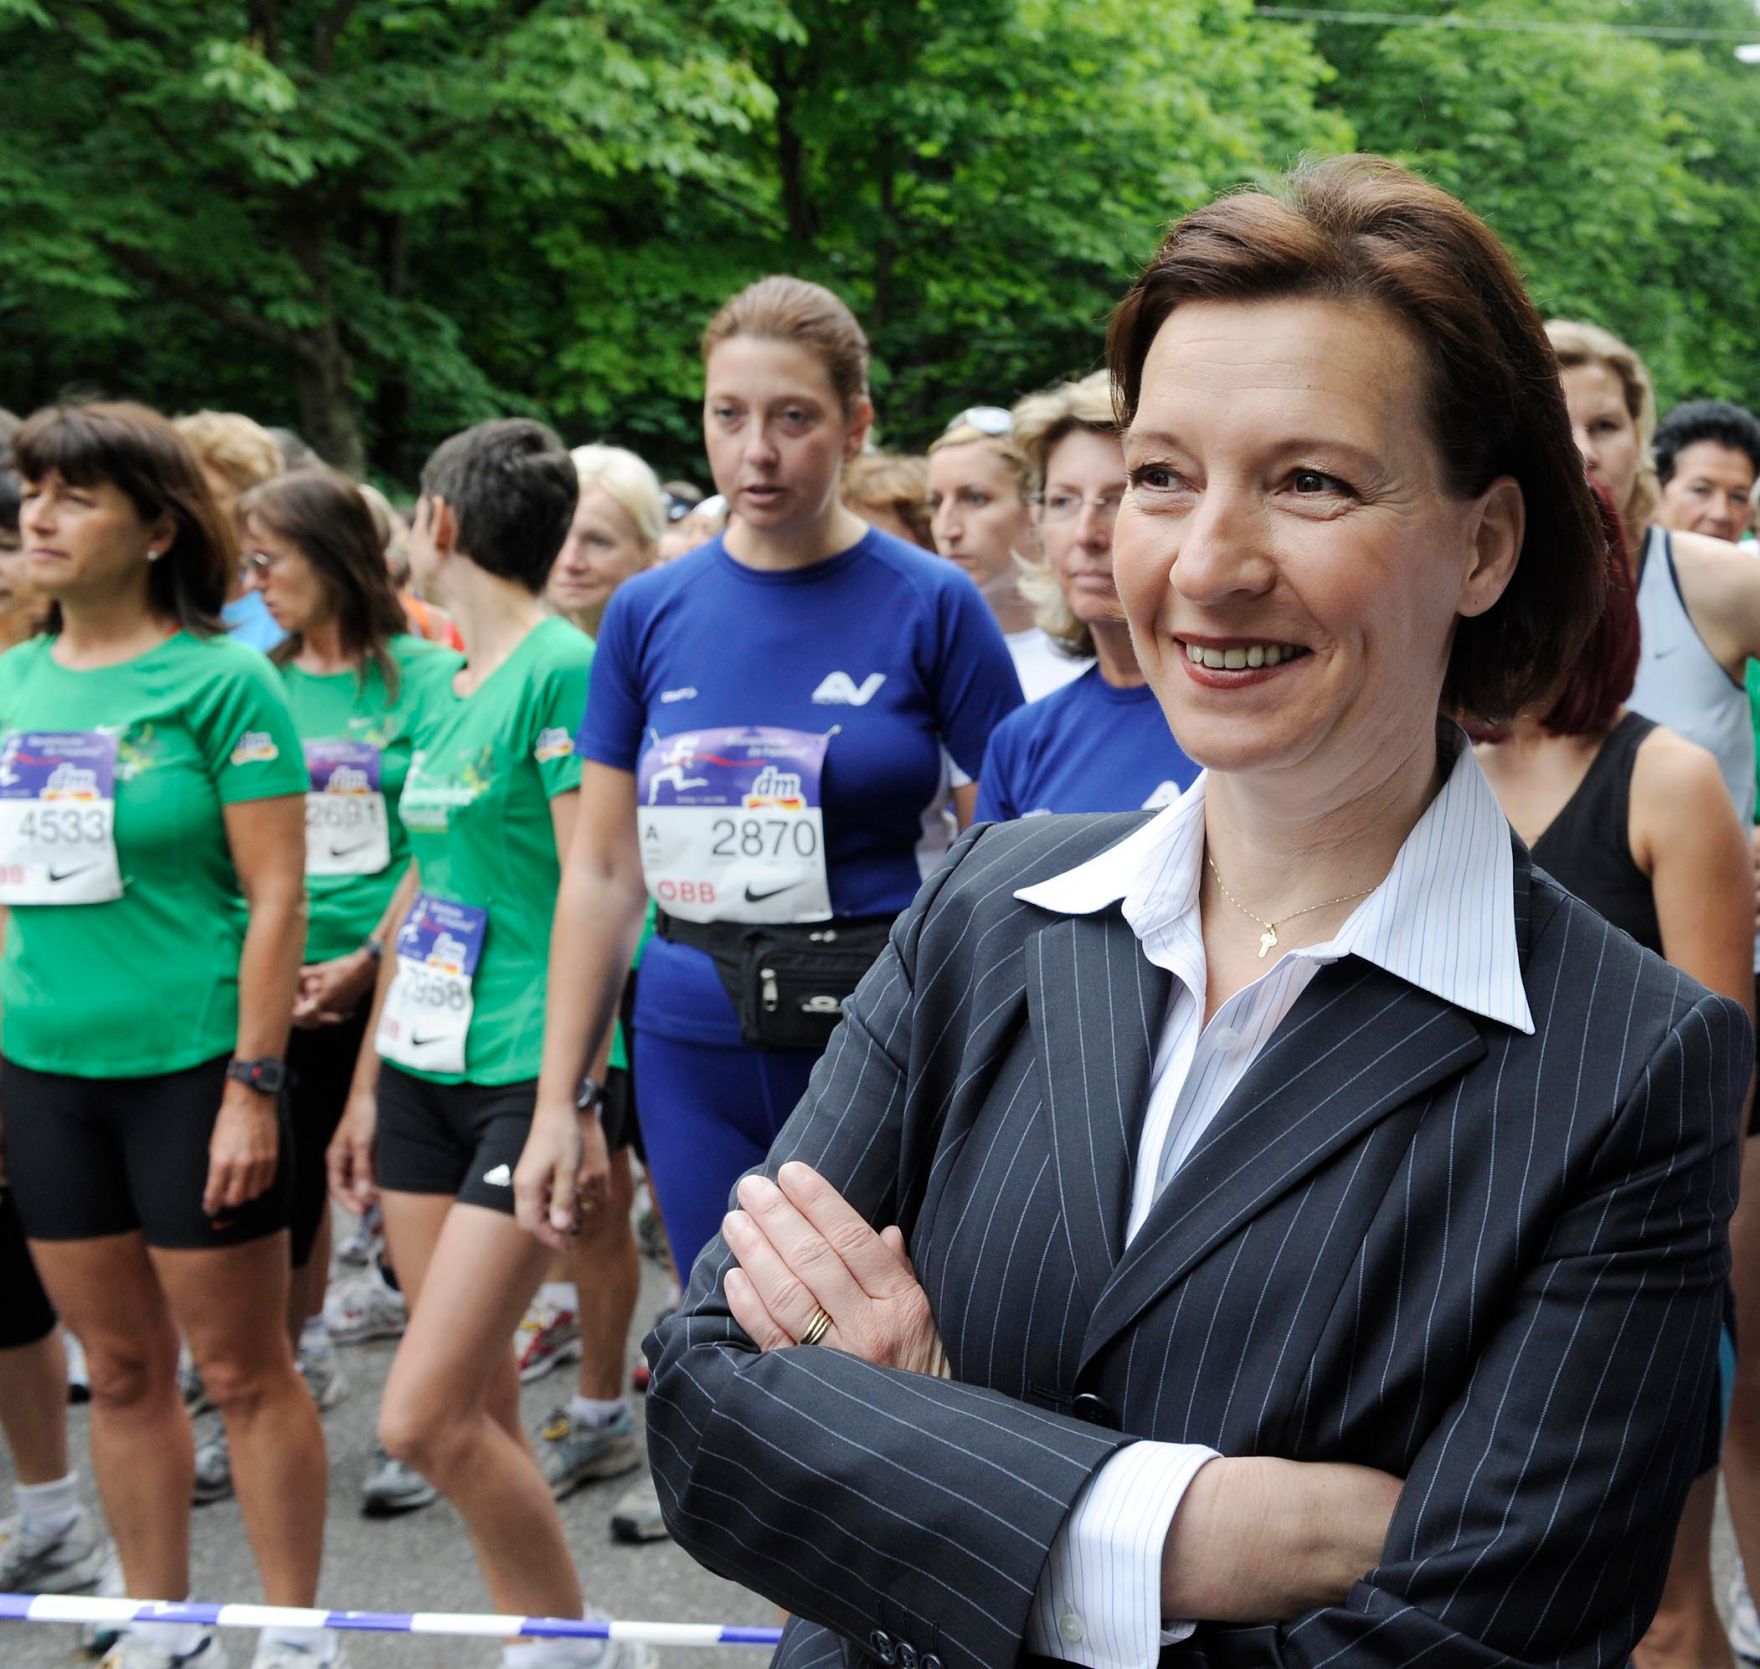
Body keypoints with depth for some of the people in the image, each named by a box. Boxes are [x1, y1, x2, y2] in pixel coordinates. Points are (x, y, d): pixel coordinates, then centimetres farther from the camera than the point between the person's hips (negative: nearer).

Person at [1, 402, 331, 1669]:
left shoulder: (221, 678, -9)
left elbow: (277, 895, -12)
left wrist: (254, 1085, -15)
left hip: (191, 1063, -5)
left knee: (243, 1372, 5)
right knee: (122, 1370, 15)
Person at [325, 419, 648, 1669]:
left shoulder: (562, 668, -12)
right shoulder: (451, 686, 13)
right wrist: (370, 1082, 20)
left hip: (525, 1079, -8)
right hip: (428, 1072, 8)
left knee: (423, 1418, -9)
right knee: (477, 1407, 12)